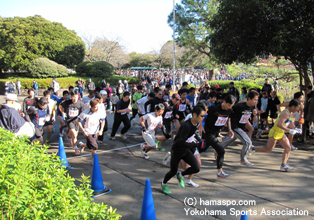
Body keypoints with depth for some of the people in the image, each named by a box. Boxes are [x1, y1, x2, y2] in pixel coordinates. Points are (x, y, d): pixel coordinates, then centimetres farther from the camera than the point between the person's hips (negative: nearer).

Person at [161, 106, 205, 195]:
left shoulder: (196, 124, -5)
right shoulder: (186, 126, -31)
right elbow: (181, 142, -35)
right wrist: (196, 145, -35)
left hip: (187, 150, 7)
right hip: (177, 151, -7)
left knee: (196, 168, -10)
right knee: (173, 171, 9)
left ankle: (181, 175, 19)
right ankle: (164, 184, 40)